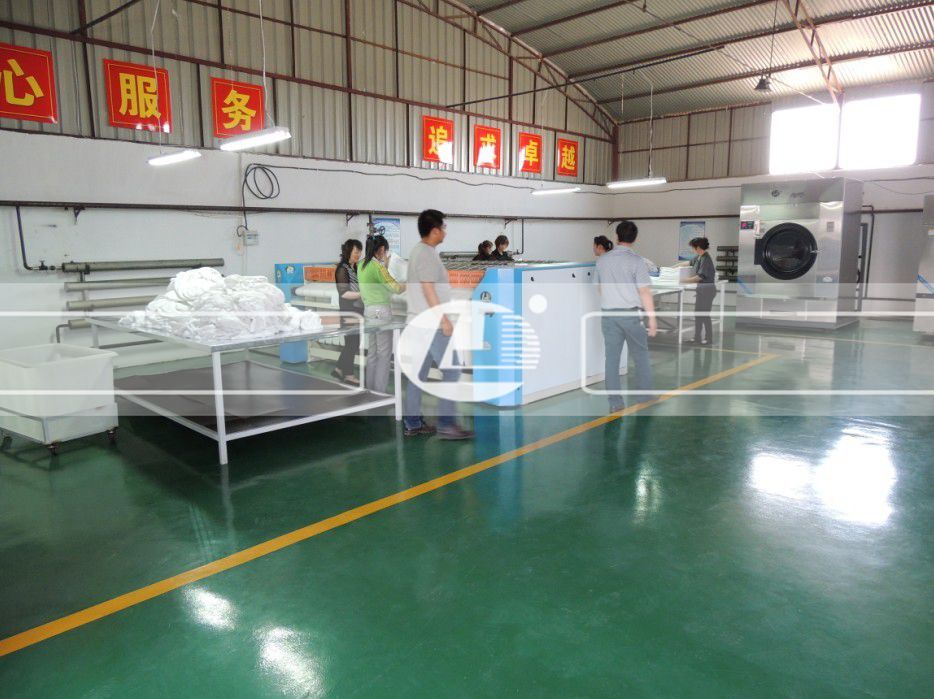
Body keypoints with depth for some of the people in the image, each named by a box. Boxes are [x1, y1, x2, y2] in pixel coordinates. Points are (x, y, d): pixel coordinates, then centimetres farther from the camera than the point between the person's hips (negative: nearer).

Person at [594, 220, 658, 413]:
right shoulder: (636, 261, -10)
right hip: (631, 314, -3)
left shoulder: (602, 260, 4)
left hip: (608, 315, 3)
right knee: (641, 358, 12)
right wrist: (652, 319, -6)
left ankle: (615, 403, 7)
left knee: (611, 359, 6)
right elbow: (645, 292, -11)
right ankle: (646, 398, 19)